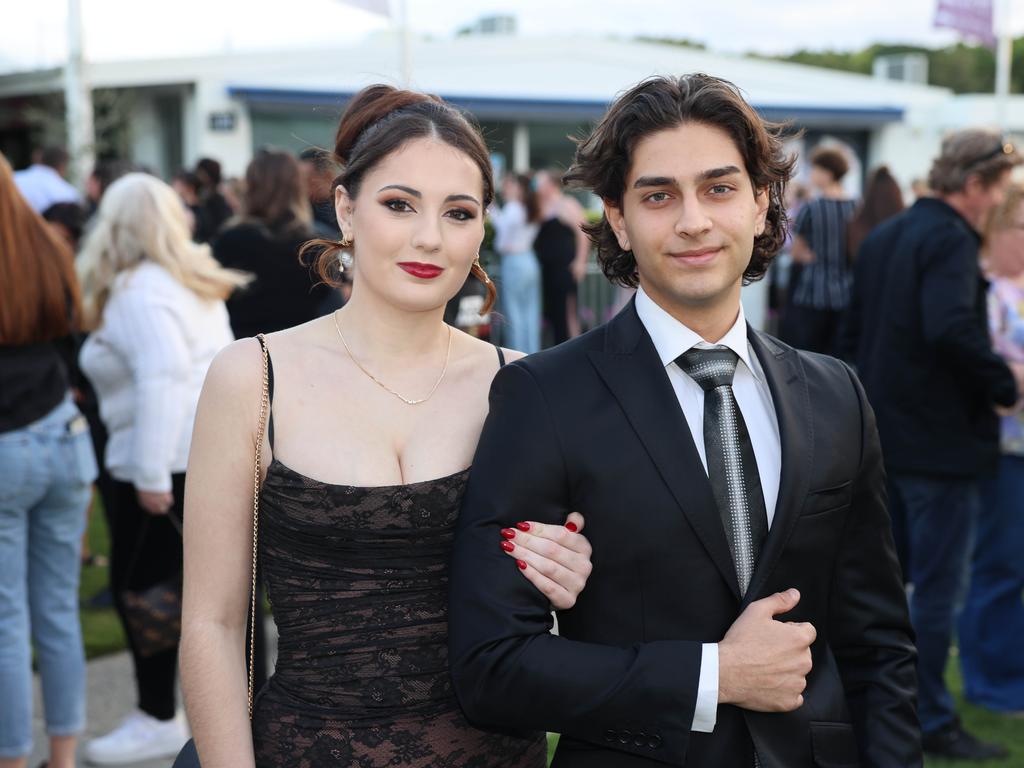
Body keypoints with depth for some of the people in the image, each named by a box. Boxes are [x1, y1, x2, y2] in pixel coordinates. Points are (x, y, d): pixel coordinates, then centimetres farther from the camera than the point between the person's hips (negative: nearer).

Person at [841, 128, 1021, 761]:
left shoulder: (884, 237, 12)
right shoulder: (951, 239, -16)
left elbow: (853, 333, 17)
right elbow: (952, 329, -31)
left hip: (884, 437, 9)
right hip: (941, 441, -9)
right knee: (939, 585, 0)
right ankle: (934, 722, 9)